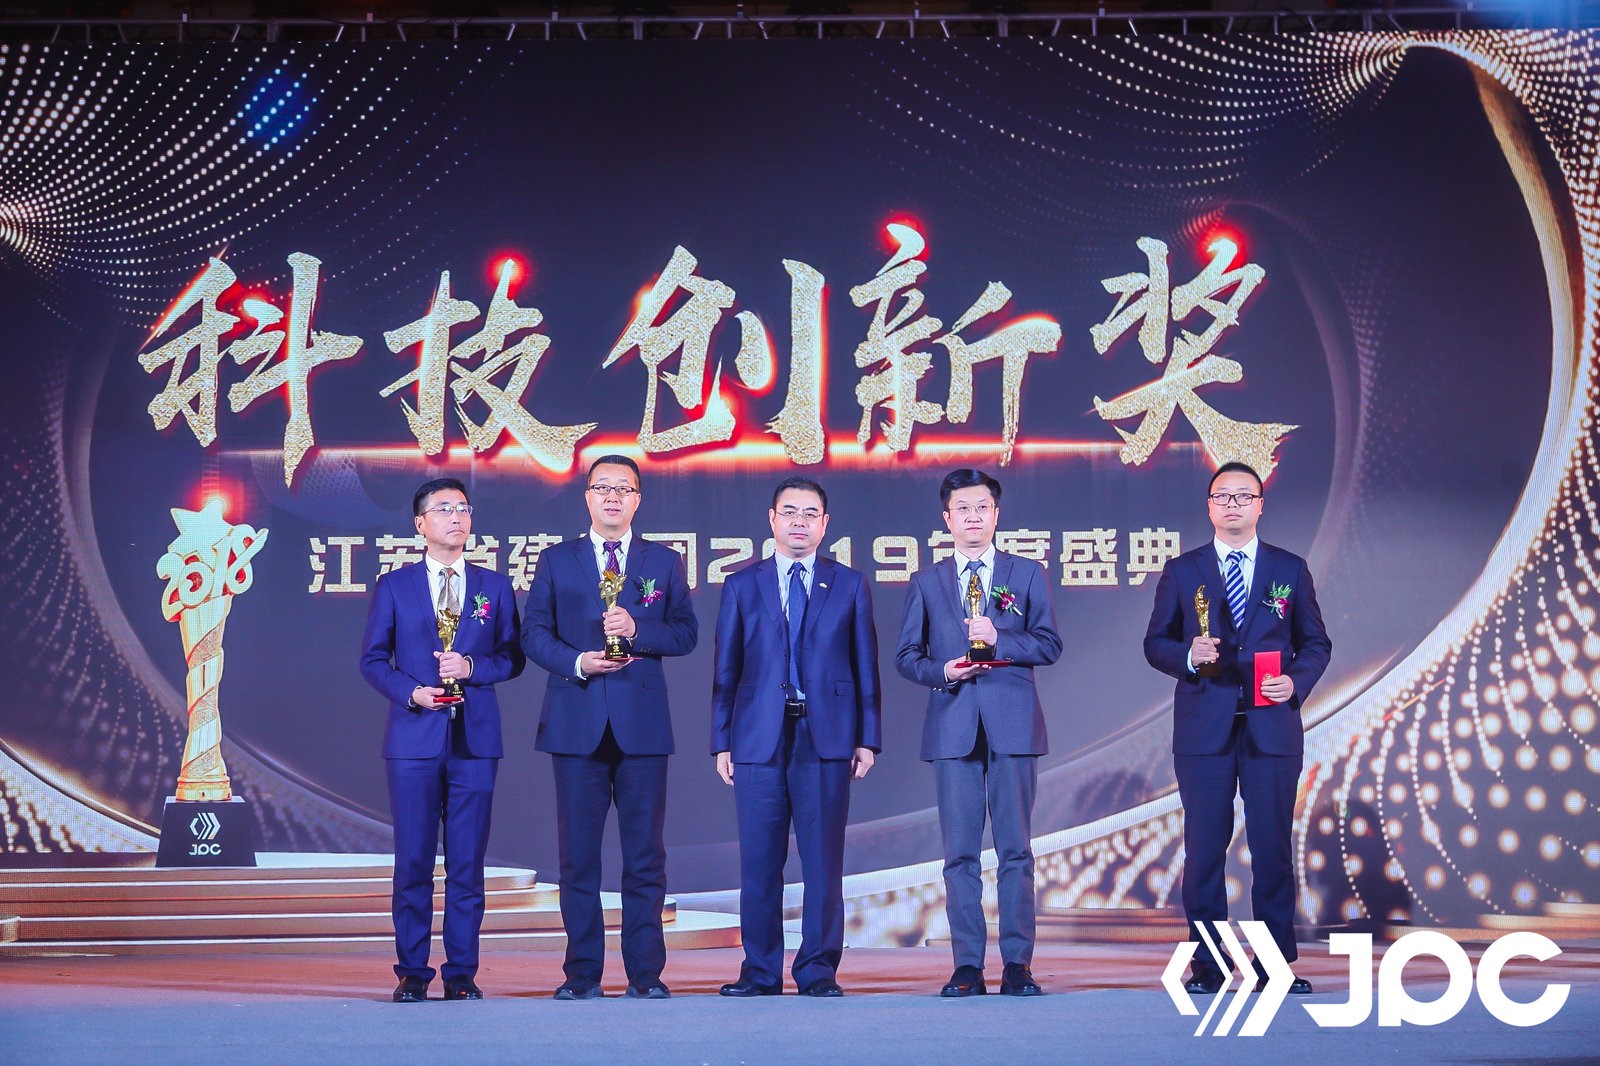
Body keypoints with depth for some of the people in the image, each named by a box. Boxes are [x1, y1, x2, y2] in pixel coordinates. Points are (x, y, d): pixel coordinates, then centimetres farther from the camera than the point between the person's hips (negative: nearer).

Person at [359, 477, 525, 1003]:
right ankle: (412, 973, 9)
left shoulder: (494, 586, 11)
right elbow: (373, 659, 7)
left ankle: (462, 973, 9)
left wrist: (472, 667, -10)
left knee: (467, 861, 2)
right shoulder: (394, 585, 7)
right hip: (414, 739, -1)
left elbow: (512, 657, 9)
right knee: (413, 860, 1)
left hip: (475, 738, 1)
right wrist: (411, 692, -10)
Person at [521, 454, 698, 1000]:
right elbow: (534, 632, 5)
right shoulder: (556, 560, 11)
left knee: (645, 853, 1)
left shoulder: (664, 562, 11)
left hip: (642, 722, 0)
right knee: (578, 853, 2)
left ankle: (646, 974, 7)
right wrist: (576, 662, -12)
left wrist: (637, 630, -13)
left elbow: (686, 633, 5)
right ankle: (582, 972, 9)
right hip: (577, 721, 0)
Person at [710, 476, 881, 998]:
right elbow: (726, 671, 9)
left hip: (826, 739, 0)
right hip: (759, 738, 1)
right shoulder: (742, 586, 12)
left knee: (824, 860, 0)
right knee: (759, 860, 2)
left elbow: (865, 668, 9)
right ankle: (761, 970, 11)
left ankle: (818, 970, 9)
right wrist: (721, 741, 3)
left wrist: (867, 739, 2)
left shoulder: (850, 585, 11)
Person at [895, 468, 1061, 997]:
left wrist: (999, 639, -12)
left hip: (1012, 723, -1)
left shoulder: (1027, 574, 10)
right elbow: (906, 655, 11)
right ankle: (967, 966, 5)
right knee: (960, 851, 1)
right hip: (953, 725, 1)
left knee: (1016, 848, -1)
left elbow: (1049, 645, 3)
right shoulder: (927, 582, 14)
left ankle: (1018, 964, 3)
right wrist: (940, 671, -8)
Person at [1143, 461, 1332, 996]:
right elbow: (1155, 643, 9)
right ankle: (1207, 962, 8)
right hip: (1204, 728, 0)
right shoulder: (1181, 571, 9)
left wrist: (1297, 681, -7)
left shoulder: (1290, 569, 10)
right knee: (1204, 846, 1)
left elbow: (1315, 643, 12)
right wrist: (1189, 656, -12)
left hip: (1271, 726, 0)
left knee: (1272, 845, 1)